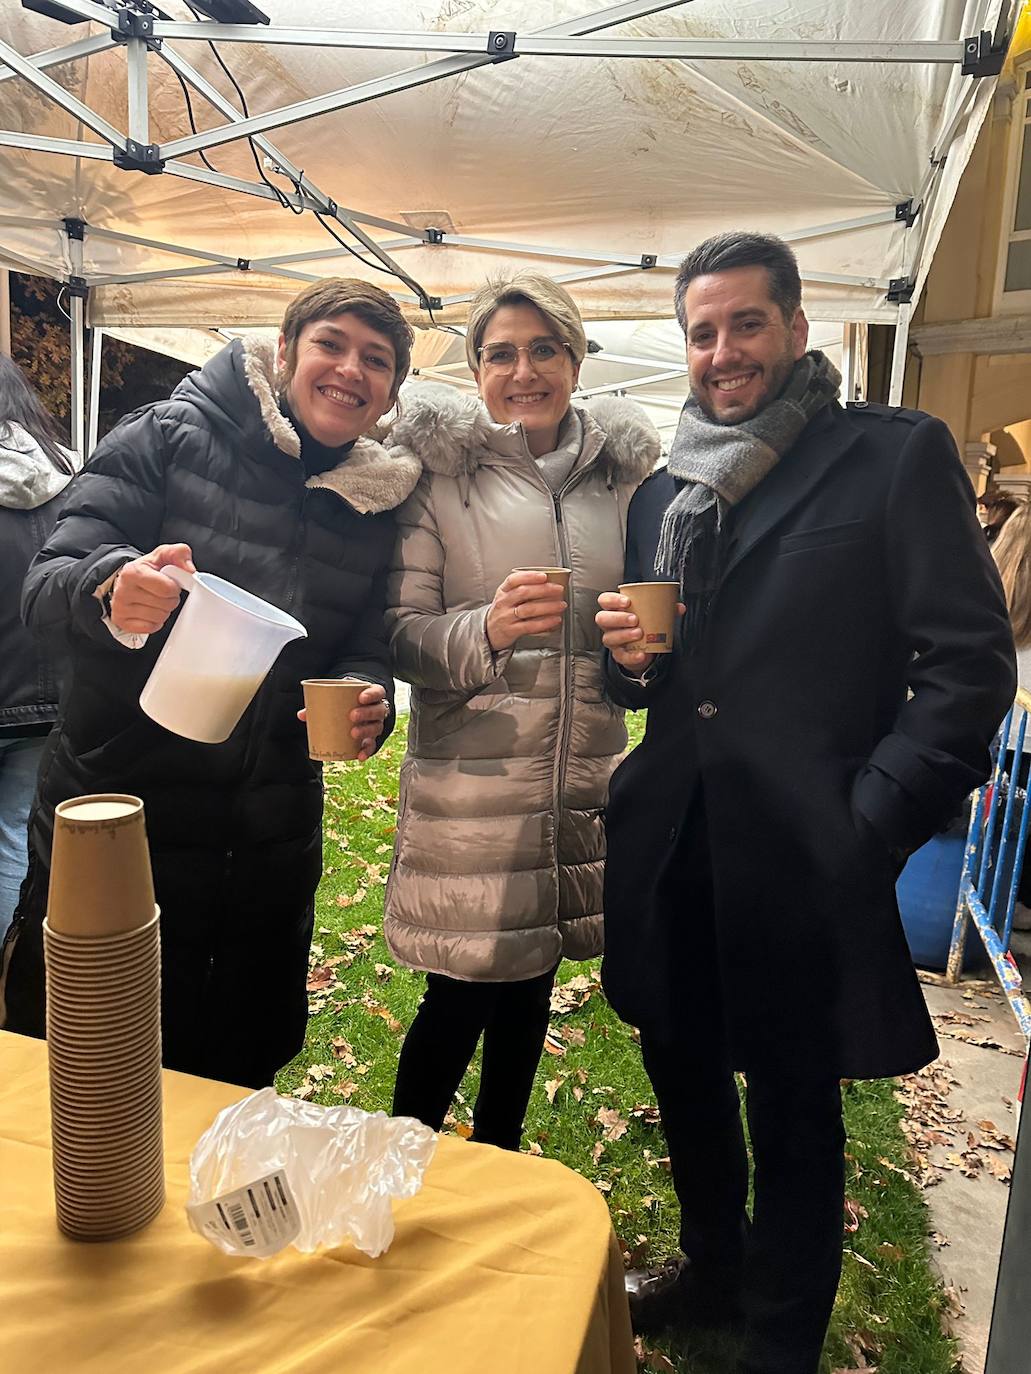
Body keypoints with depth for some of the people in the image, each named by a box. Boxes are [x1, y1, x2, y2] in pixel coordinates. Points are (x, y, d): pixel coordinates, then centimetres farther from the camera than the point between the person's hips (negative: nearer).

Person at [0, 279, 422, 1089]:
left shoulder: (376, 507, 4)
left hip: (273, 844, 4)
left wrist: (368, 700, -17)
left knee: (235, 1081, 20)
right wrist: (113, 589, -34)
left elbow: (367, 651, 6)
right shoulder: (169, 439, -7)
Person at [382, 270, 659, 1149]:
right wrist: (488, 629, -25)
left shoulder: (621, 471, 8)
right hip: (470, 782, -4)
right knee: (458, 1002, 3)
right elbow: (401, 633, -6)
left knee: (531, 986, 17)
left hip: (582, 775, 4)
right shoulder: (441, 469, -3)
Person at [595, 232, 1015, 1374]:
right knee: (684, 1077, 22)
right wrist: (630, 660, -5)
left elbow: (971, 665, -9)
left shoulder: (897, 456, -4)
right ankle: (711, 1267, 49)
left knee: (794, 1115, 12)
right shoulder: (662, 491, 12)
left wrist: (865, 829, -16)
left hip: (801, 861, -5)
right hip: (672, 850, 6)